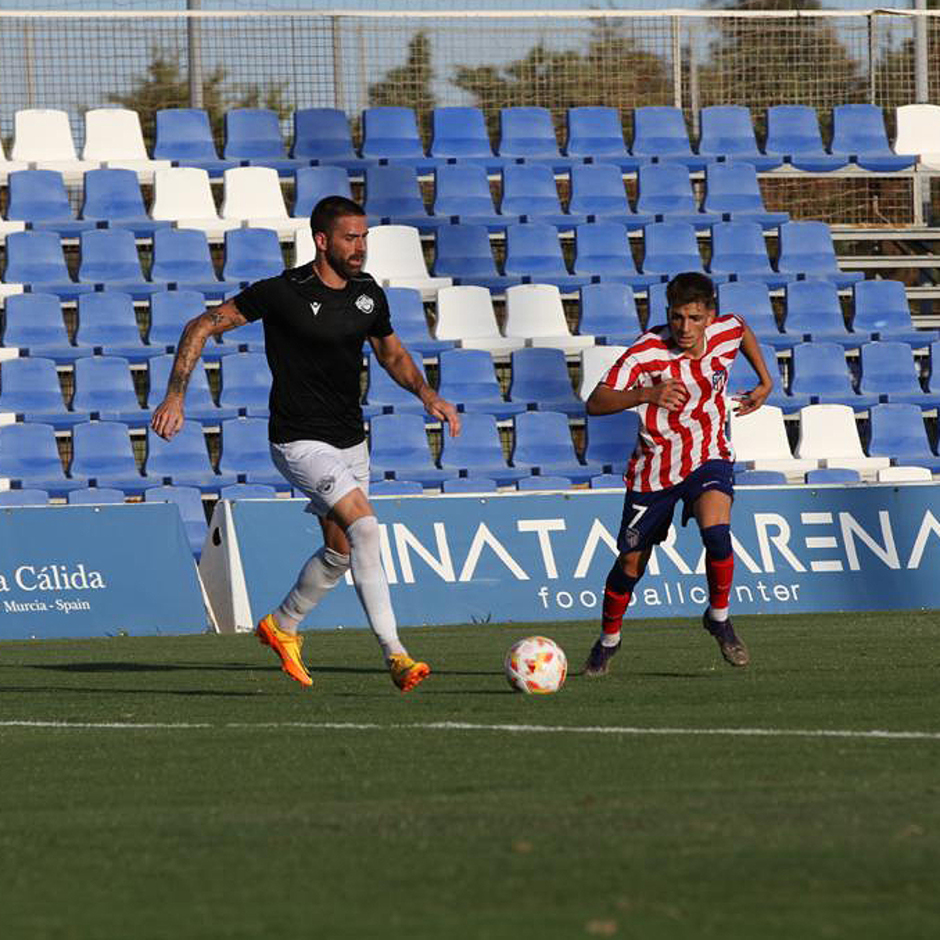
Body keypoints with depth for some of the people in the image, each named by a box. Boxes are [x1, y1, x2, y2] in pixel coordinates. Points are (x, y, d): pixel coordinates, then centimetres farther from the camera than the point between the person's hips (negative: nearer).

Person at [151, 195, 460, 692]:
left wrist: (428, 394, 2)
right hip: (301, 442, -7)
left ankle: (282, 625, 41)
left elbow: (392, 355, 20)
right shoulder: (283, 292, -17)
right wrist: (175, 396, -16)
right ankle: (395, 655, -23)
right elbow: (201, 326, -9)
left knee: (341, 551, 14)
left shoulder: (368, 294, 2)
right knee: (365, 526, -23)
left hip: (350, 441, 7)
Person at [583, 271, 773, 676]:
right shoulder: (646, 352, -25)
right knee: (631, 563, 7)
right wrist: (646, 393, -49)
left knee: (716, 532, -27)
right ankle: (608, 640, 34)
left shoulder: (726, 332, -12)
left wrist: (765, 382, 12)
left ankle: (719, 617, -1)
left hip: (708, 457, 1)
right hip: (655, 467, -1)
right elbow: (595, 403, -34)